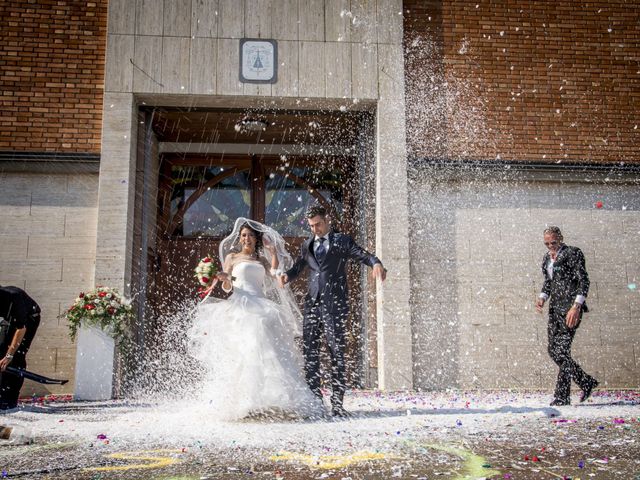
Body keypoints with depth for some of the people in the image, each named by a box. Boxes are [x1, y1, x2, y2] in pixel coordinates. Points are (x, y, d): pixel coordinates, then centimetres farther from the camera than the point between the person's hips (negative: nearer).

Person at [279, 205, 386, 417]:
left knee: (336, 351, -2)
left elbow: (363, 255, -6)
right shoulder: (307, 245, 18)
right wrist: (287, 275, -7)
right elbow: (299, 266, 15)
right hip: (312, 303, 4)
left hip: (334, 304, -4)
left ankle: (337, 402, 4)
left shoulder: (342, 241, 5)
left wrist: (376, 263, -27)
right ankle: (313, 398, 12)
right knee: (309, 350, 3)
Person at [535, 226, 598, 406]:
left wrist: (576, 306, -22)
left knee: (561, 350, -10)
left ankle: (562, 396, -2)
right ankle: (587, 382, 23)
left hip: (570, 307, -8)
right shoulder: (547, 258, 15)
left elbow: (583, 281, -12)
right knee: (553, 351, 7)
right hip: (555, 307, 8)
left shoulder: (573, 253, -7)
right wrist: (542, 298, 1)